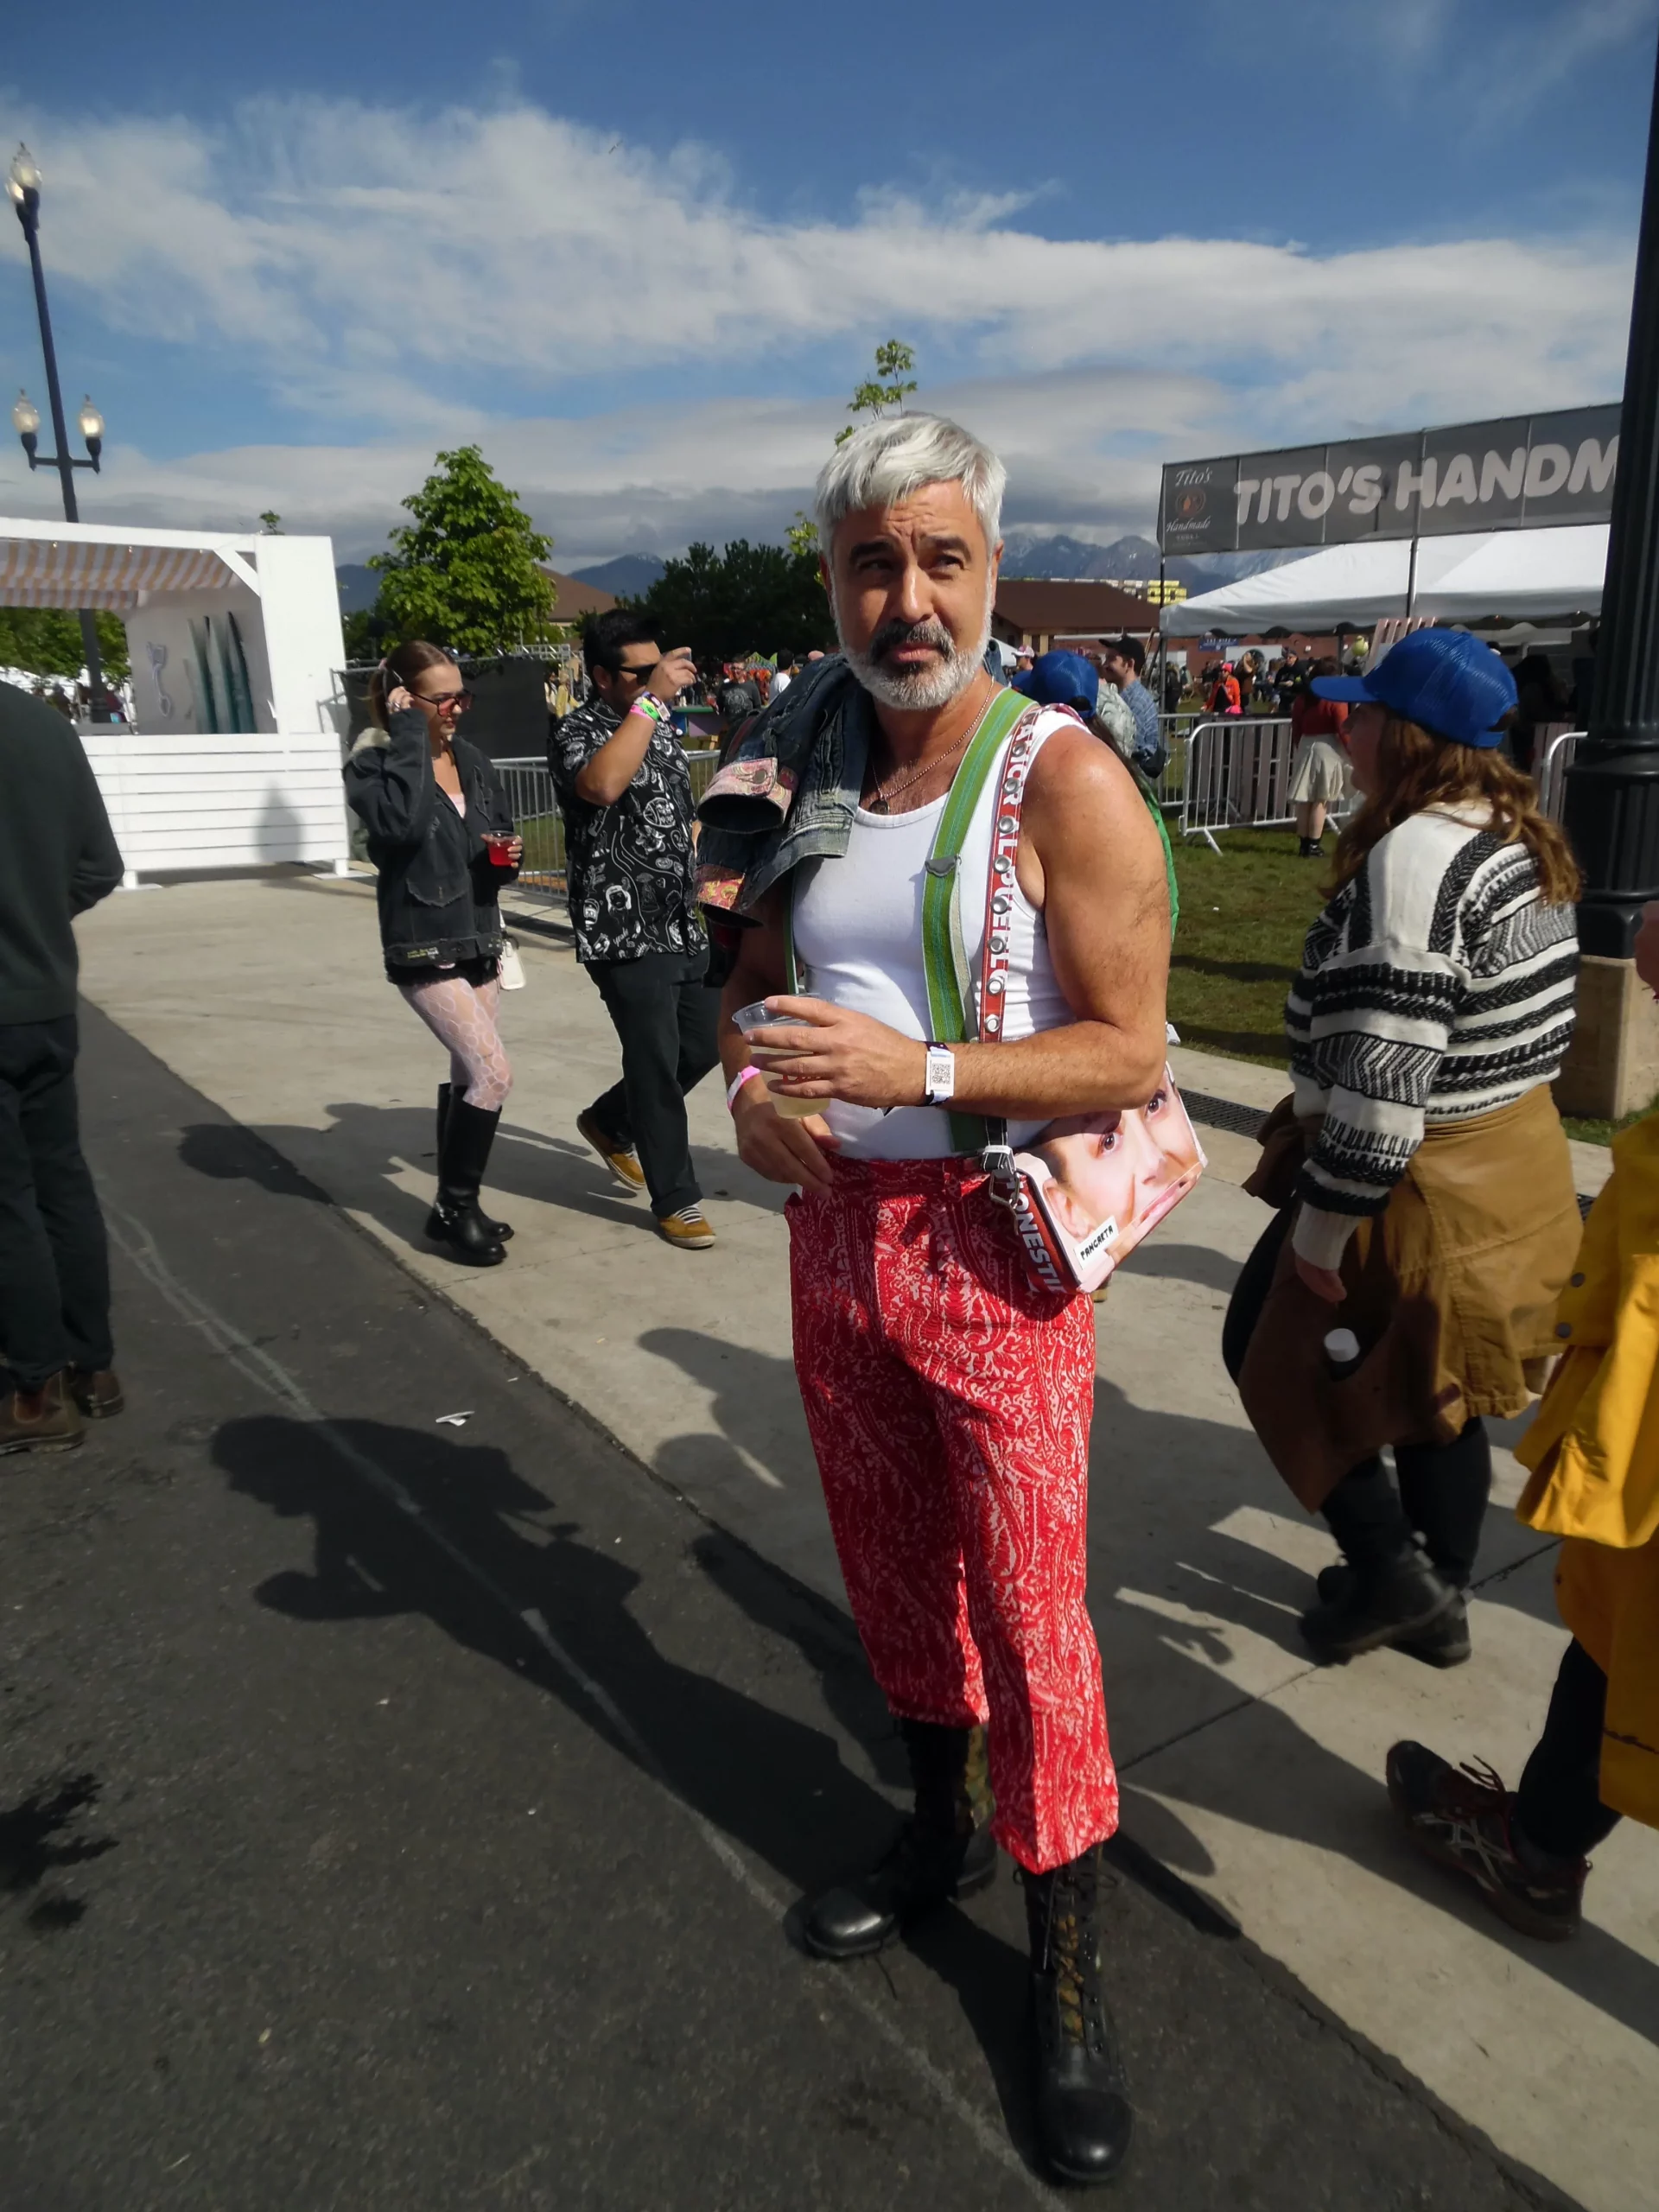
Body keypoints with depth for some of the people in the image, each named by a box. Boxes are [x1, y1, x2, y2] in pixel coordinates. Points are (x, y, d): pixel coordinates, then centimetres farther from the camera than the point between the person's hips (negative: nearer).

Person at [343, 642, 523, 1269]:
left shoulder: (472, 762, 9)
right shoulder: (374, 763, -10)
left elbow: (499, 836, 19)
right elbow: (399, 823, -31)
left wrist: (508, 854, -4)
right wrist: (410, 738, -23)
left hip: (479, 938, 7)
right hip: (423, 947, -7)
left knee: (469, 1076, 13)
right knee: (493, 1074, -15)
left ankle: (455, 1206, 26)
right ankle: (455, 1208, 1)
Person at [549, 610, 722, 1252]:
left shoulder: (662, 726, 14)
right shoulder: (579, 734, -11)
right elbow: (602, 785, -35)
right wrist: (650, 698, -30)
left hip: (681, 924, 8)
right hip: (626, 930, -8)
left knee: (706, 1042, 14)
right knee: (656, 1063, -2)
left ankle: (610, 1124, 35)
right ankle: (675, 1199, 13)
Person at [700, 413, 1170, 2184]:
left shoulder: (1066, 786, -13)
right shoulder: (798, 777, 4)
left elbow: (1127, 1052, -15)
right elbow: (754, 978, 13)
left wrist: (917, 1067, -27)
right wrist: (751, 1087, -9)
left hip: (990, 1248, -5)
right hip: (834, 1228, 6)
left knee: (1031, 1621, 5)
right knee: (890, 1574, 21)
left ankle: (1069, 1974, 28)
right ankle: (943, 1832, 47)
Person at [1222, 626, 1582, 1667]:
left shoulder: (1413, 858, -25)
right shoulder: (1523, 840, 7)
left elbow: (1381, 1077, -29)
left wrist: (1321, 1224, -21)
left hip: (1424, 1187, -9)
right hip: (1521, 1161, 9)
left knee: (1273, 1347, 11)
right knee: (1435, 1385, 22)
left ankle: (1390, 1569, 18)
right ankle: (1442, 1599, 37)